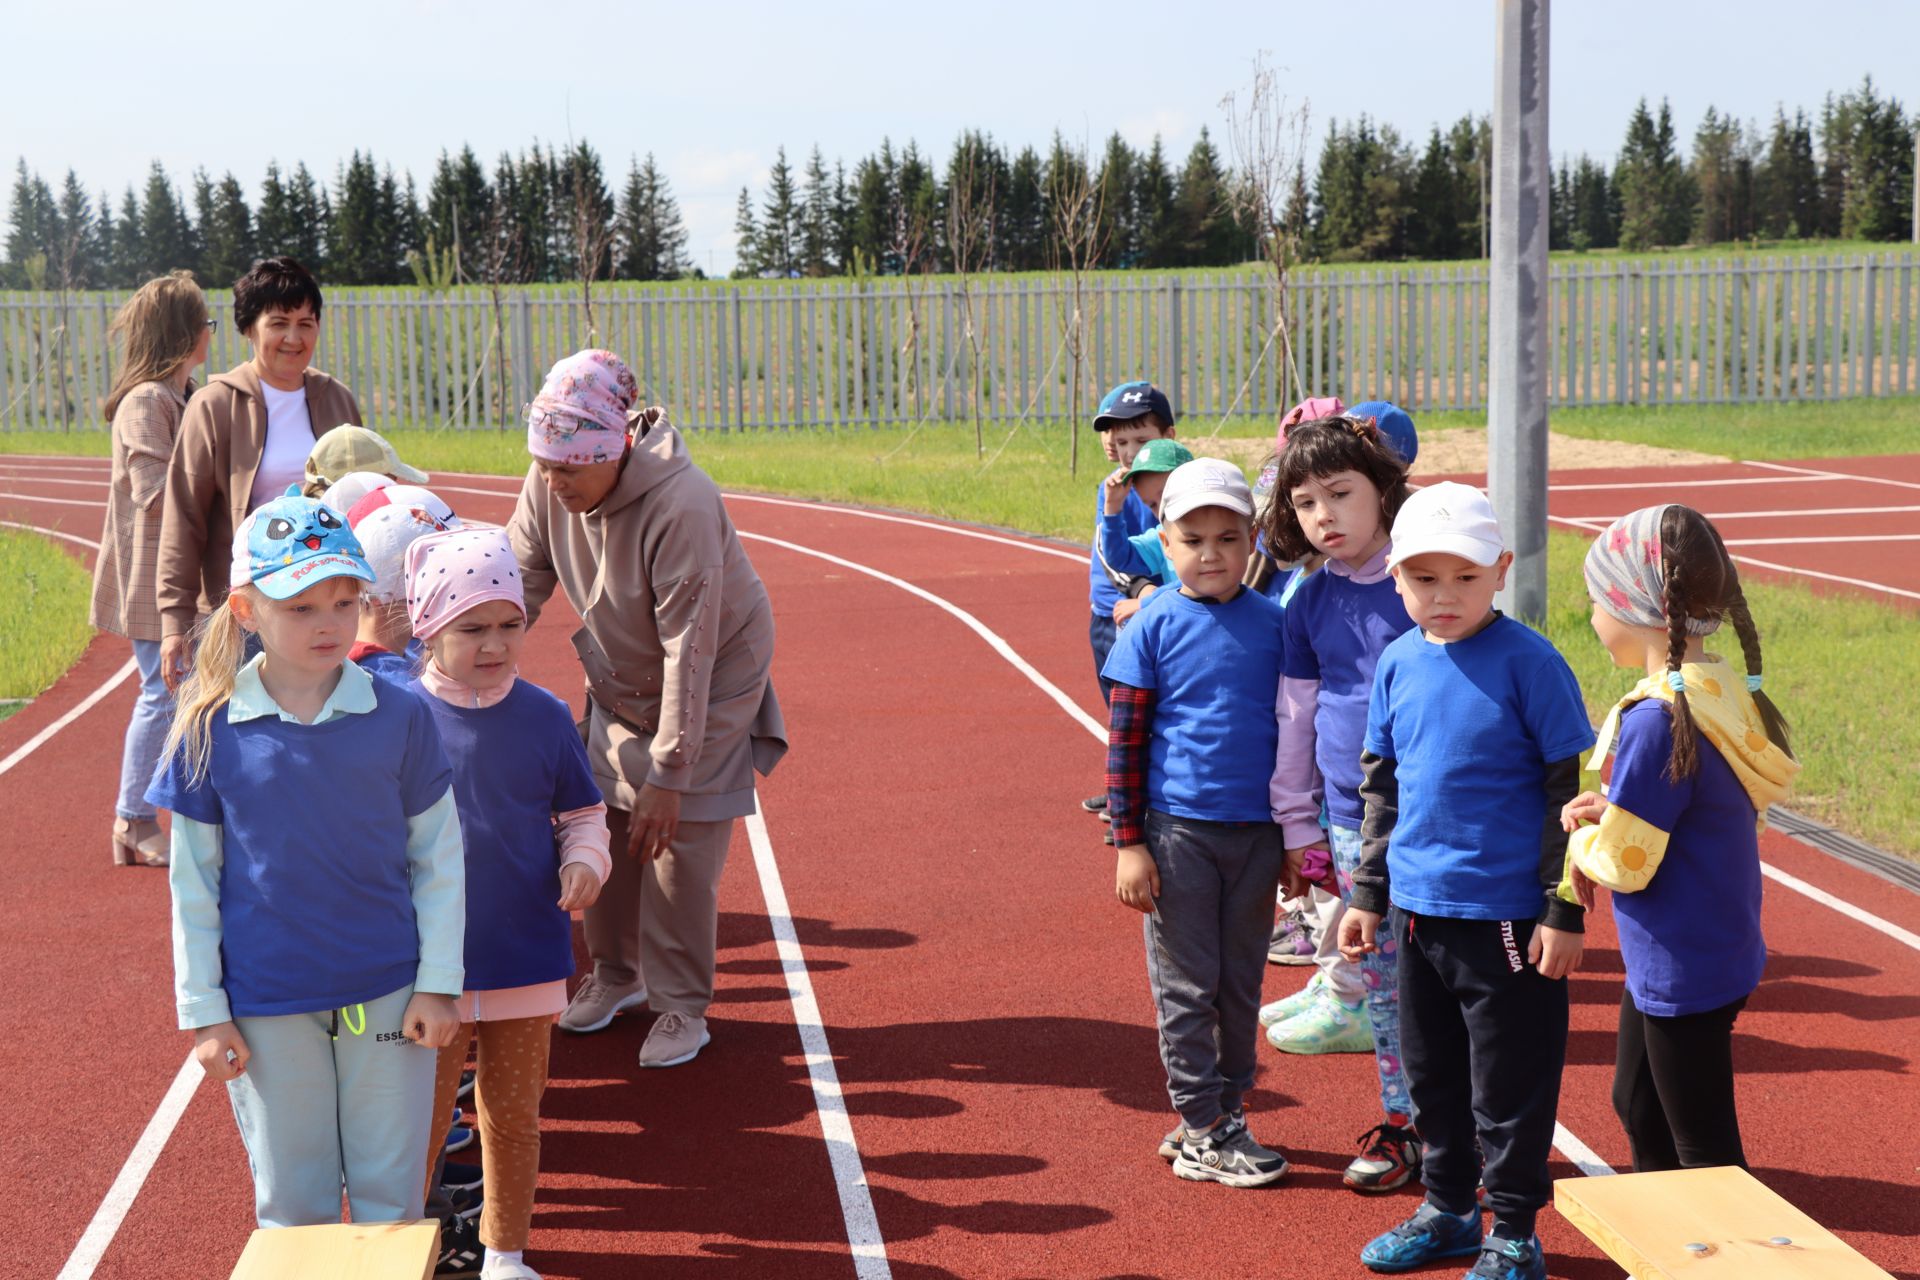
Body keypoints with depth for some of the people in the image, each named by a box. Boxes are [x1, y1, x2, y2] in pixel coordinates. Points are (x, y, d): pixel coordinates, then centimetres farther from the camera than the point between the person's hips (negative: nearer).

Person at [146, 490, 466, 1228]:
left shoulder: (399, 718, -7)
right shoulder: (212, 732, -7)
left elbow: (439, 860, 0)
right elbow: (192, 884, -1)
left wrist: (438, 985, -2)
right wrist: (204, 1013, -1)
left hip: (386, 996, 0)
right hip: (266, 1009, 0)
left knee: (390, 1194, 11)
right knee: (291, 1202, 13)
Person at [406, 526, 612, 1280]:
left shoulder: (545, 717, -3)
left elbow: (582, 814, 7)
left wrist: (584, 863, -12)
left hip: (526, 956, 2)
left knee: (514, 1114, 15)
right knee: (421, 1115, 10)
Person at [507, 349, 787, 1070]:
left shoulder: (682, 505, -35)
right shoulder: (550, 485, -16)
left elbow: (688, 648, -32)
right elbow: (519, 582, -6)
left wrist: (669, 773, -29)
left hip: (714, 679, -6)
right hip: (620, 684, 6)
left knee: (679, 842, -7)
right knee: (605, 822, 7)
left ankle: (682, 1005, 10)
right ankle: (615, 972, 28)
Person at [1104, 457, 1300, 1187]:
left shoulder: (1273, 624, 3)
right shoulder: (1155, 627, -5)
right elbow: (1125, 739, -4)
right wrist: (1129, 843, -8)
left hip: (1255, 832, 3)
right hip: (1178, 830, -3)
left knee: (1241, 984, 13)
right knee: (1186, 986, 3)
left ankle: (1226, 1113, 26)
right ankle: (1200, 1132, 13)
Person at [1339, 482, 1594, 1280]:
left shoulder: (1528, 664, -13)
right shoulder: (1399, 664, 4)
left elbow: (1569, 789, -10)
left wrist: (1563, 911, -11)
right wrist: (1368, 893, 15)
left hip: (1504, 914, -6)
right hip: (1418, 906, 6)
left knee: (1508, 1085, 5)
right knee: (1431, 1072, 19)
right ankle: (1448, 1208, 36)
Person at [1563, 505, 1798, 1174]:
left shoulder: (1656, 720, -26)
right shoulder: (1725, 690, 0)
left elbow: (1622, 864, -22)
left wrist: (1579, 841, -2)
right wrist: (1613, 811, -1)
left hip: (1682, 968, -10)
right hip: (1720, 949, 10)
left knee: (1704, 1150, 4)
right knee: (1638, 1105, 26)